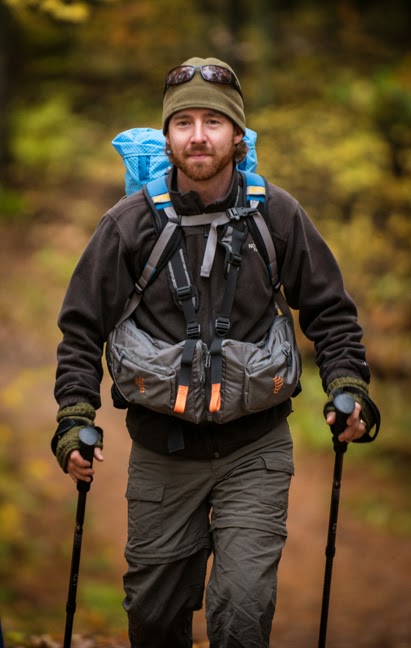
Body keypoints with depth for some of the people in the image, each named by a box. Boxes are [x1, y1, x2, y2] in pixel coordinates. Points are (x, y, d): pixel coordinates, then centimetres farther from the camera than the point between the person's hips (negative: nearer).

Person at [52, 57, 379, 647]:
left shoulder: (278, 215, -2)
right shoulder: (130, 224, -4)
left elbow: (330, 311, 8)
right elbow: (83, 329, 3)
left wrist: (348, 387, -7)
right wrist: (75, 418, -8)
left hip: (255, 450, -1)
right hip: (162, 454, 1)